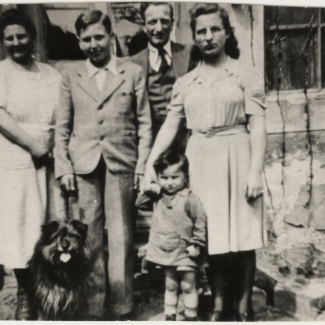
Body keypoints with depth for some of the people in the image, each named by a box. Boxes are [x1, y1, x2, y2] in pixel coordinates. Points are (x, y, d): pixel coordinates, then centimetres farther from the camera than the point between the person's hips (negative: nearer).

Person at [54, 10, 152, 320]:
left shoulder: (133, 72, 7)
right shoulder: (70, 76, 10)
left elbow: (144, 122, 5)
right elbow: (62, 126, 9)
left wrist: (142, 166, -2)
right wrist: (63, 167, 1)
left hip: (121, 164, -1)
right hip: (83, 166, 1)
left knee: (121, 239, 3)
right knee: (87, 240, 5)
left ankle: (121, 308, 18)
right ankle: (92, 307, 20)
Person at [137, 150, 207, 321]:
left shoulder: (190, 199, -17)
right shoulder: (158, 197, 1)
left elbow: (200, 221, -14)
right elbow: (139, 202, 7)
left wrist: (197, 244, -13)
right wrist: (148, 190, -11)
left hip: (185, 253, -5)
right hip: (166, 252, 5)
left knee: (188, 286, 8)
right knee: (170, 286, 18)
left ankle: (191, 318, 25)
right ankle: (169, 317, 31)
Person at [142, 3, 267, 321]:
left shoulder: (245, 74, 2)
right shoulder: (185, 82, 11)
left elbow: (257, 125, -4)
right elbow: (170, 125, 5)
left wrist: (255, 170, -14)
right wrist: (150, 164, -6)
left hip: (237, 159, -2)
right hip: (200, 162, 3)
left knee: (242, 236, 2)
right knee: (210, 236, 7)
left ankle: (243, 307, 19)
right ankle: (217, 304, 21)